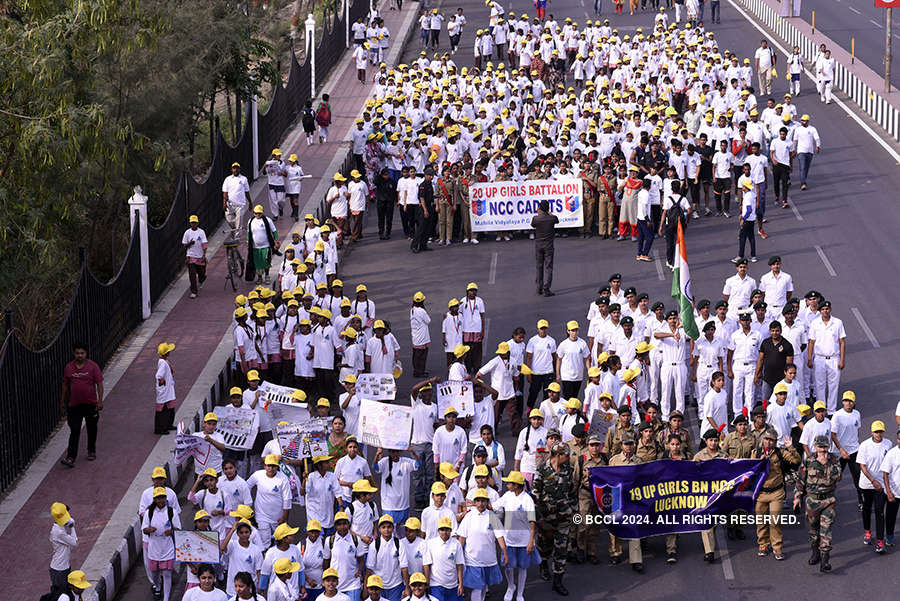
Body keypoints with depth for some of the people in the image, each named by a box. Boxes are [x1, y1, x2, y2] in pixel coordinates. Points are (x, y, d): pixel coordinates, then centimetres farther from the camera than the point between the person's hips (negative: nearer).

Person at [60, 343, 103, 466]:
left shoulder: (93, 366, -7)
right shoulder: (69, 367, 0)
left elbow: (99, 384, -6)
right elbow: (65, 385, 10)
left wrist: (100, 401, -12)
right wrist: (62, 401, 12)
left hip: (90, 404, 0)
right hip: (74, 404, 1)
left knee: (91, 428, 15)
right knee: (74, 431, -7)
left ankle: (91, 451, 35)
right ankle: (70, 458, -12)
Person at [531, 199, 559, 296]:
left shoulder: (535, 219, -12)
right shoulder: (552, 218, -11)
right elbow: (557, 220, 12)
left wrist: (539, 214, 13)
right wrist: (549, 213, 21)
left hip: (538, 244, 1)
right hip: (548, 245, -1)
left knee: (538, 266, 13)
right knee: (548, 267, 1)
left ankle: (539, 288, 18)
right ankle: (546, 288, -6)